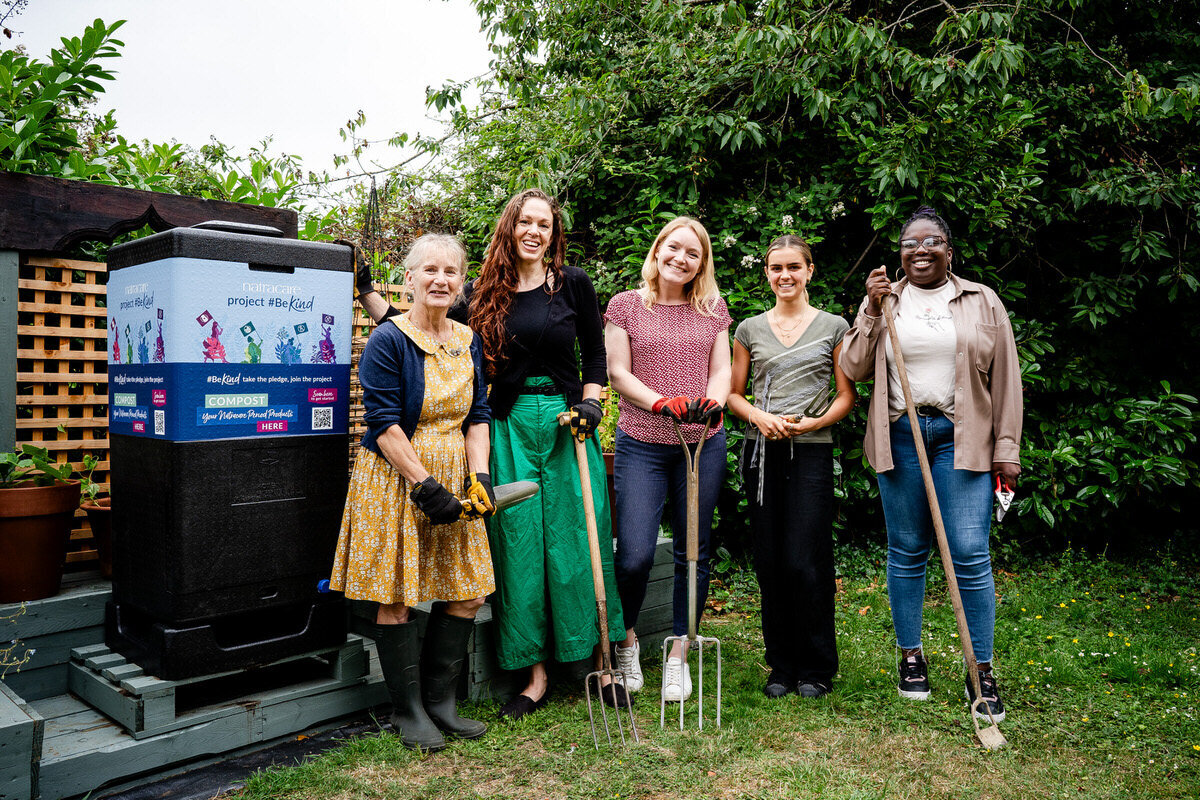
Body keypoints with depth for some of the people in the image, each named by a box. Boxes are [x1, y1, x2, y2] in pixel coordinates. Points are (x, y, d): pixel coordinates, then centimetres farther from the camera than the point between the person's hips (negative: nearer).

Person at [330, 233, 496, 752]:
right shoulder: (387, 340, -10)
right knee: (396, 597, 0)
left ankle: (440, 700, 22)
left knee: (468, 592, 7)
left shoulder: (469, 343, 9)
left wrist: (479, 477, -4)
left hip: (452, 476, 6)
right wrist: (424, 483, -18)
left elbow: (477, 416, 9)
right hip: (394, 478, -6)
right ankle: (408, 710, 17)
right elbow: (384, 422, -14)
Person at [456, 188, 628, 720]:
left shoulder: (573, 283, 5)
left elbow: (594, 354, 10)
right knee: (519, 549, 3)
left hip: (566, 422, -1)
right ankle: (536, 674, 15)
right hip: (510, 427, 1)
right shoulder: (483, 294, 7)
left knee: (579, 542, 3)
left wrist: (589, 404, -4)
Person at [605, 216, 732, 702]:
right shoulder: (626, 305, 4)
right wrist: (663, 402, -18)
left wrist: (713, 402, -15)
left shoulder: (713, 309, 11)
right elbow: (619, 374, -2)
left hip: (703, 444, 3)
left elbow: (720, 370, 7)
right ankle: (627, 636, 21)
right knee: (635, 555, -8)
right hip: (641, 444, -2)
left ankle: (678, 654, 24)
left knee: (693, 553, 7)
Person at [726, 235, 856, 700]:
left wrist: (812, 422, -11)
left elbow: (846, 396, 6)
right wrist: (761, 417, -7)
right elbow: (733, 394, 12)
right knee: (770, 562, 5)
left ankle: (816, 669, 12)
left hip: (812, 452, -2)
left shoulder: (833, 326, 6)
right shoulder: (750, 329, 11)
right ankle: (781, 666, 19)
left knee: (806, 562, -5)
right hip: (762, 452, 2)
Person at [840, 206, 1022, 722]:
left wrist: (1007, 448, 1)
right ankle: (910, 655, 23)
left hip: (962, 438, -1)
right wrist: (873, 311, -7)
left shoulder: (982, 302, 8)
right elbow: (854, 370, 3)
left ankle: (982, 671, 9)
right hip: (899, 437, 1)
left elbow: (1005, 379, 7)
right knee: (907, 552, 8)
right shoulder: (883, 300, 10)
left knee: (970, 554, -4)